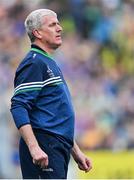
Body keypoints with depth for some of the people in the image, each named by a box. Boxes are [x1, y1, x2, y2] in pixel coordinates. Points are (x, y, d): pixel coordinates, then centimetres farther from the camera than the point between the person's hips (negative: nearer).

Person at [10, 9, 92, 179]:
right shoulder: (34, 63, -8)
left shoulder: (50, 64, 23)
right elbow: (18, 108, -19)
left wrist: (76, 151, 25)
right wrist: (34, 147, -27)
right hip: (44, 149, -10)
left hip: (59, 150, 10)